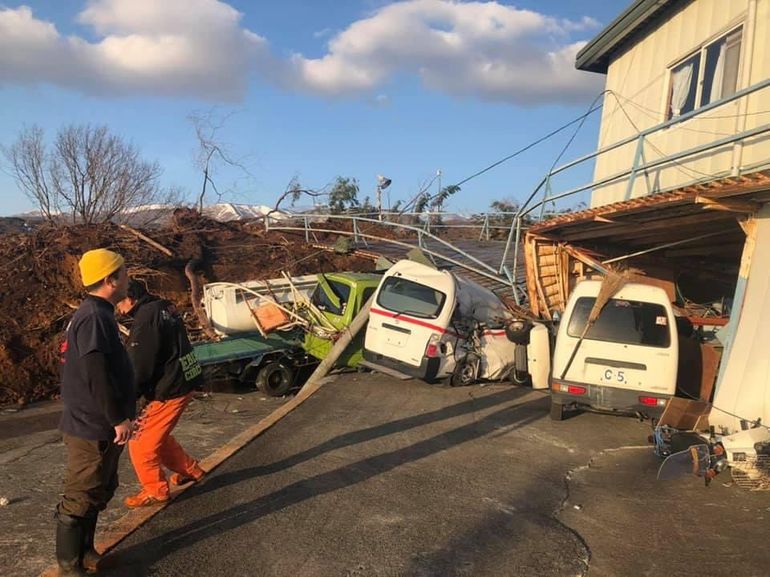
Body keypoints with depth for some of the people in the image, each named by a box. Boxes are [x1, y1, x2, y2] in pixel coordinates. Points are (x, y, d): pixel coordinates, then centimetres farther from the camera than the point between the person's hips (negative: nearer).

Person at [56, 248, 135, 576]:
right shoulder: (94, 317, -22)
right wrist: (119, 419, -20)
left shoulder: (97, 314, 11)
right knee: (81, 499, 3)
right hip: (92, 429, -10)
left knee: (101, 490, 22)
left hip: (97, 426, 10)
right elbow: (97, 376, -27)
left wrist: (124, 410, 21)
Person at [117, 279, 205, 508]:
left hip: (168, 390, -10)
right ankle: (189, 470, 35)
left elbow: (139, 367, -20)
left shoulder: (146, 318, -20)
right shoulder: (164, 308, 10)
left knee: (140, 442, 4)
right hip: (183, 382, 10)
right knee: (157, 435, 24)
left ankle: (155, 490, 18)